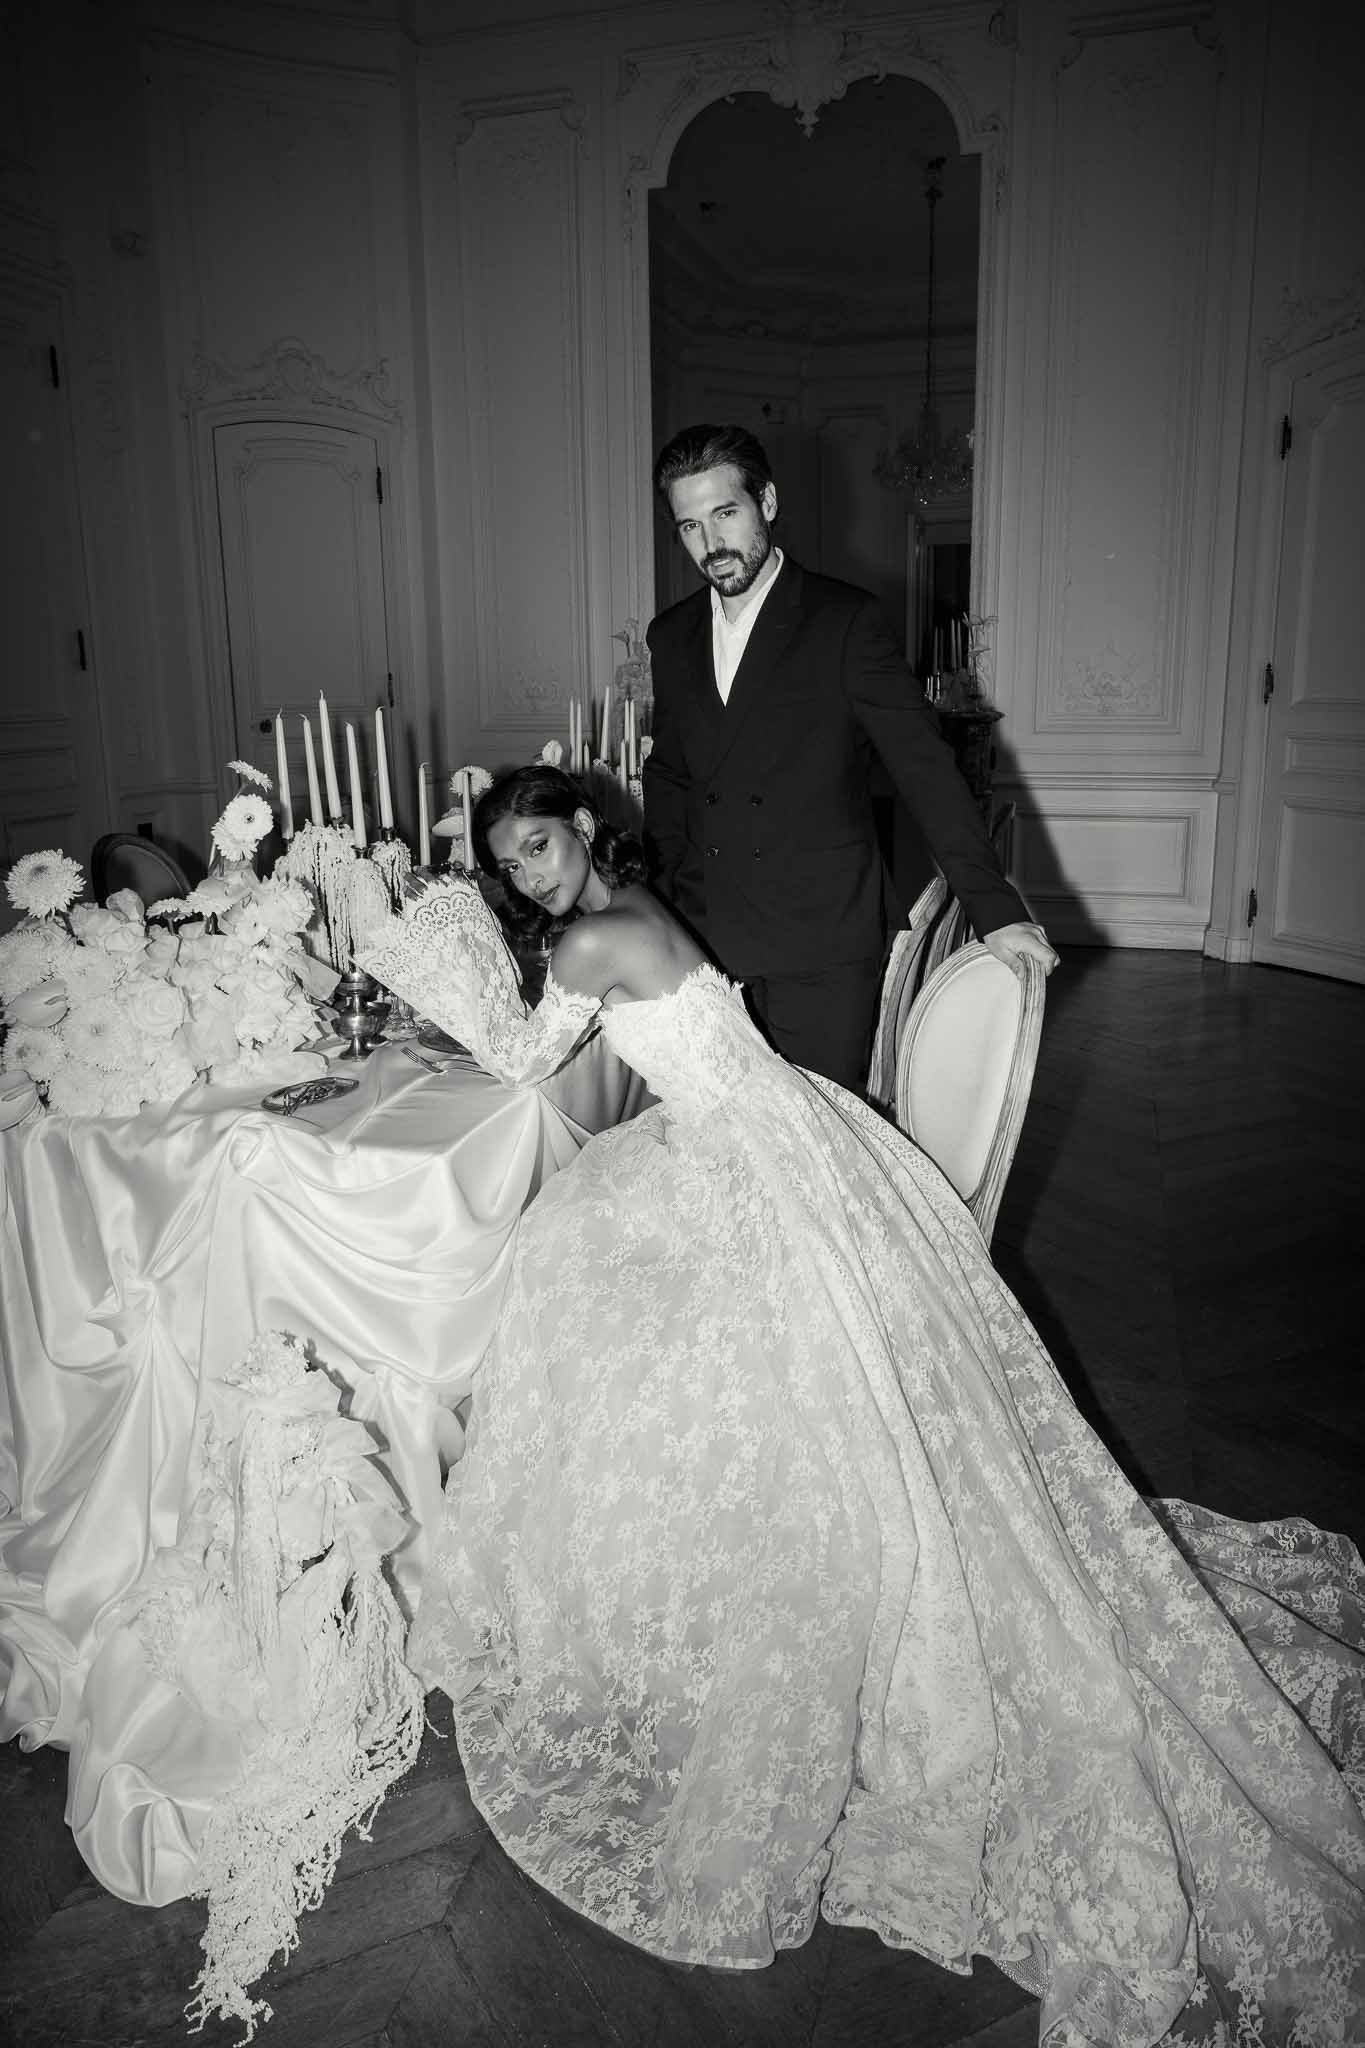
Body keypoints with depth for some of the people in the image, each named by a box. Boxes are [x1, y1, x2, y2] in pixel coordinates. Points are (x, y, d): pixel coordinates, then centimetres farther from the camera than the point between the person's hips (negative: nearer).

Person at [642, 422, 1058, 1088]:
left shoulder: (846, 620, -5)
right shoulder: (669, 637, 11)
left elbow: (923, 764, -6)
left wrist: (996, 909, -9)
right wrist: (661, 901, 11)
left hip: (822, 949, -4)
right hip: (699, 945, 4)